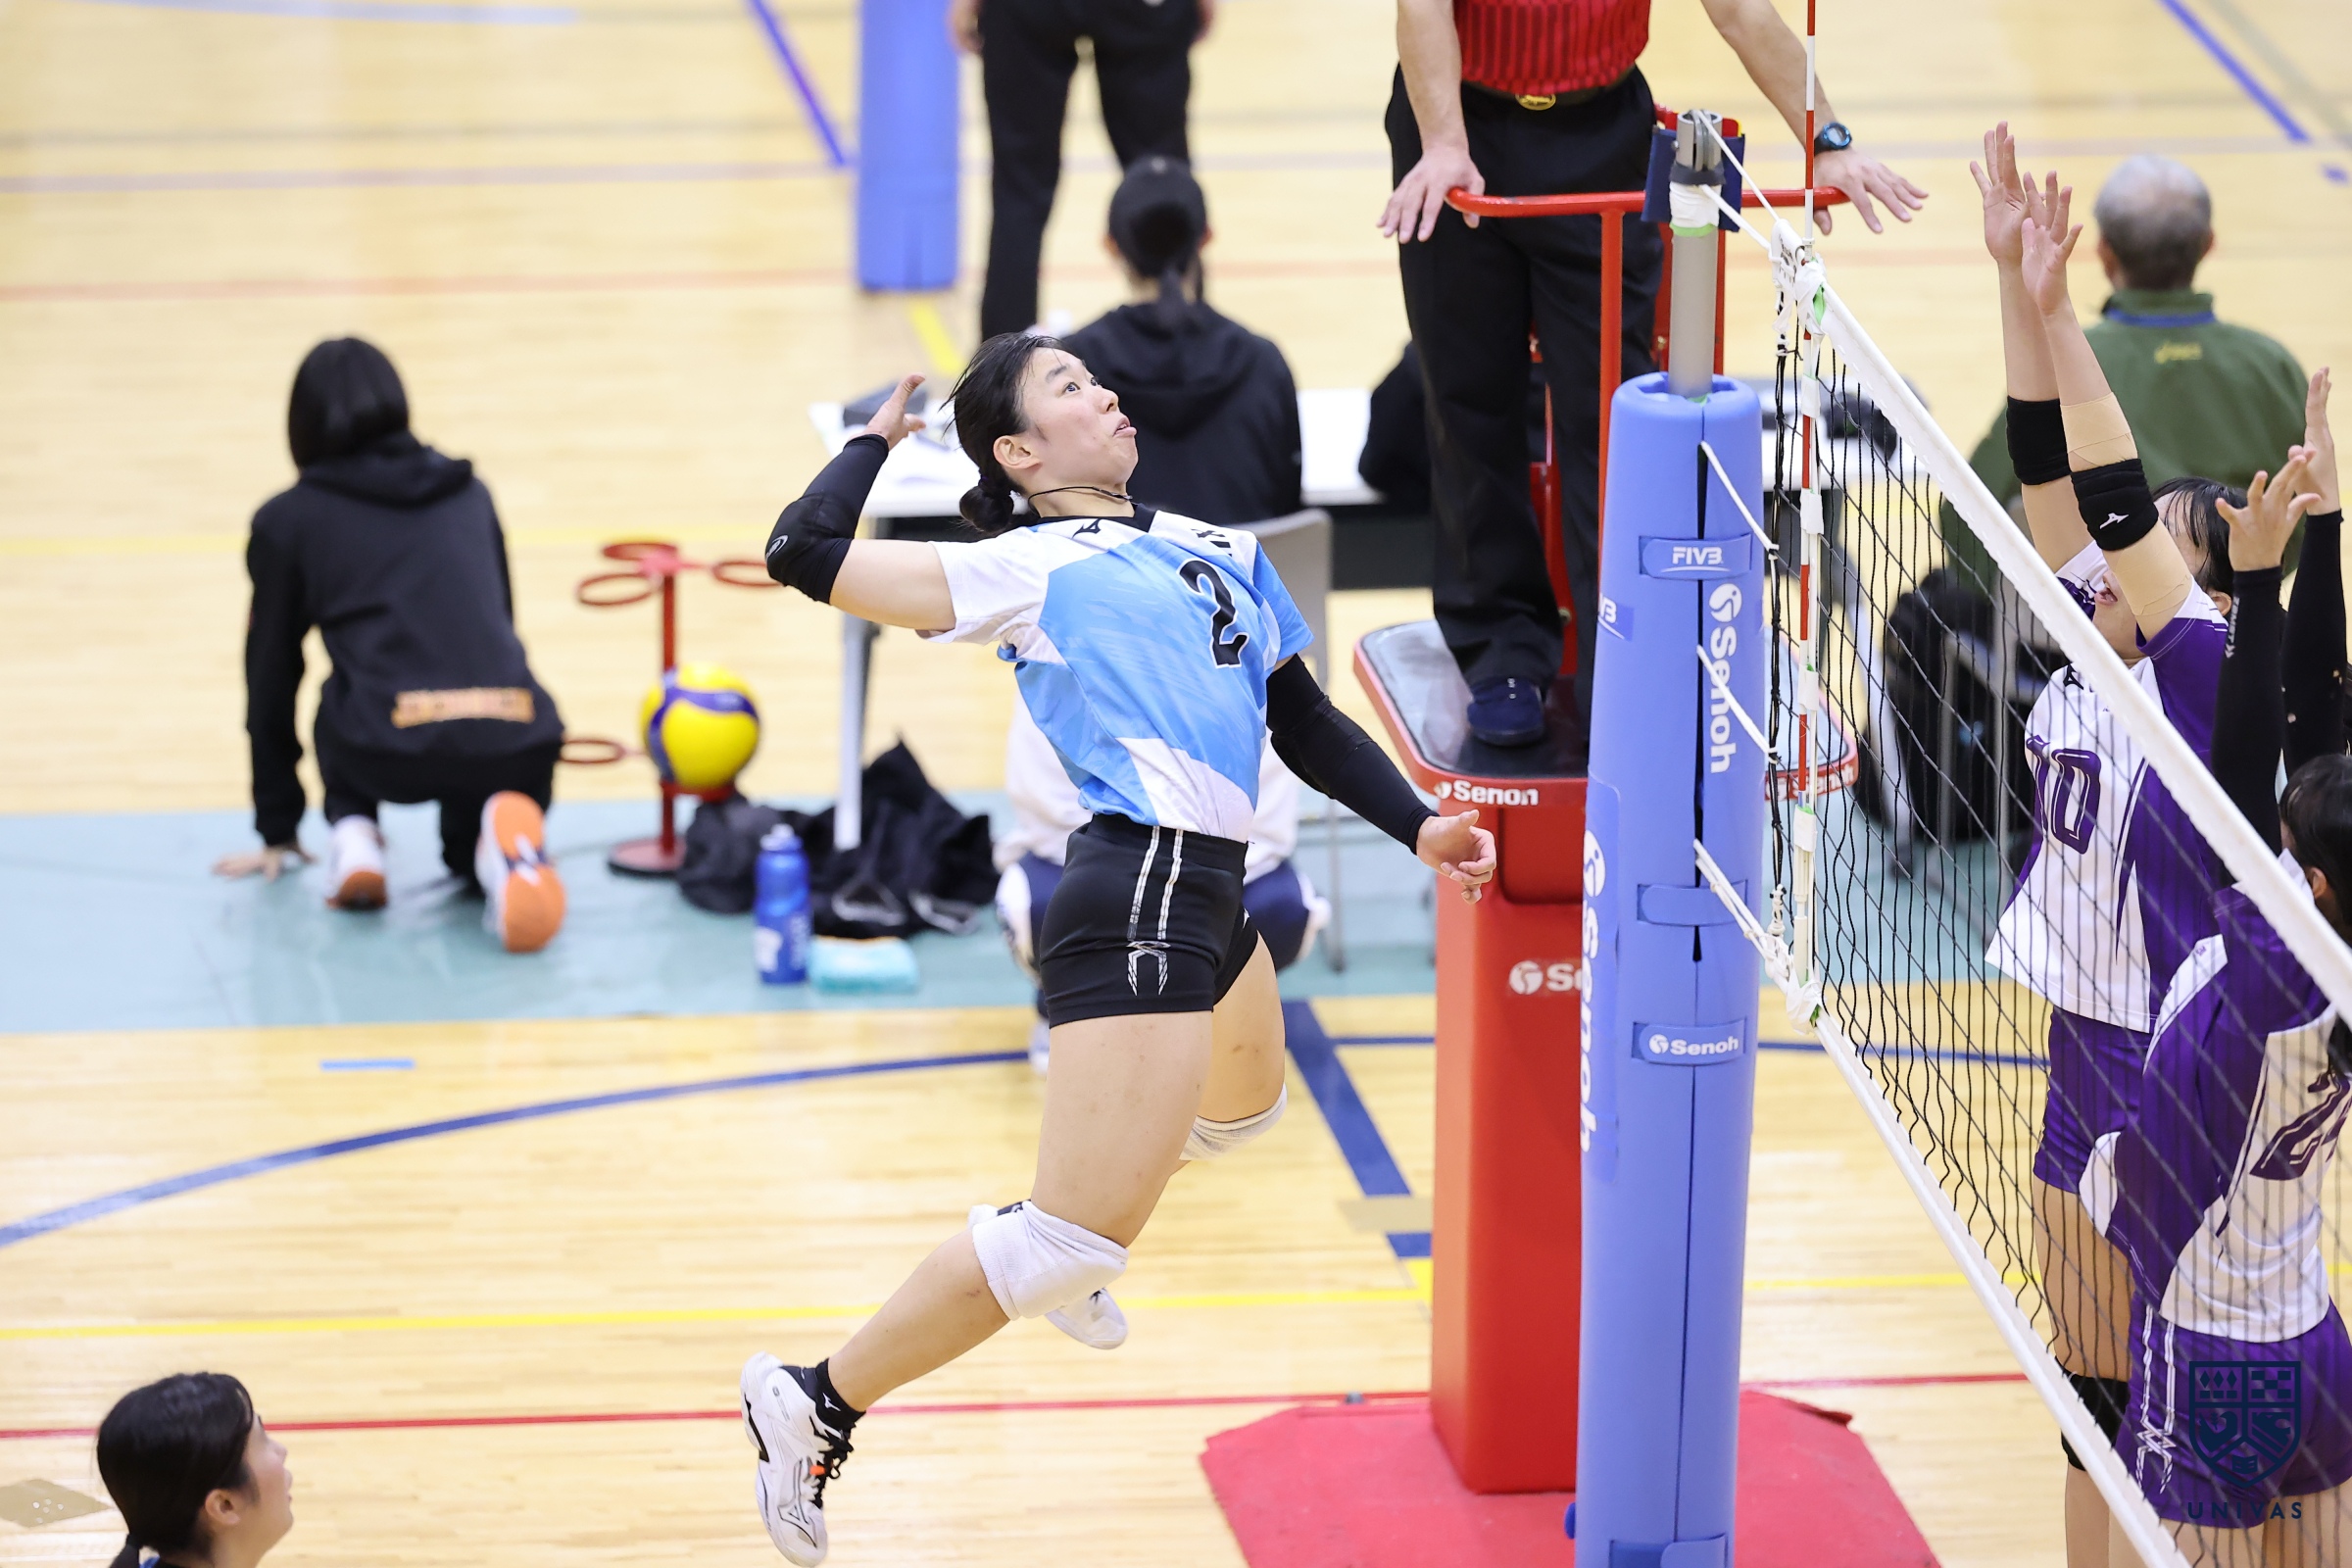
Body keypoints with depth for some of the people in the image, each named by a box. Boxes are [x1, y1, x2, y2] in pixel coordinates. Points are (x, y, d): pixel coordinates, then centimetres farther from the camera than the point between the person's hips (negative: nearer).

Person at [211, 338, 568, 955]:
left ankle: (353, 836, 10)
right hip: (519, 744, 1)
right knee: (469, 858, 32)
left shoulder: (289, 520, 14)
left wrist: (278, 832, 33)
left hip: (394, 756, -1)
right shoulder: (469, 495, 24)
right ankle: (503, 846, -3)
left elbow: (271, 683, 21)